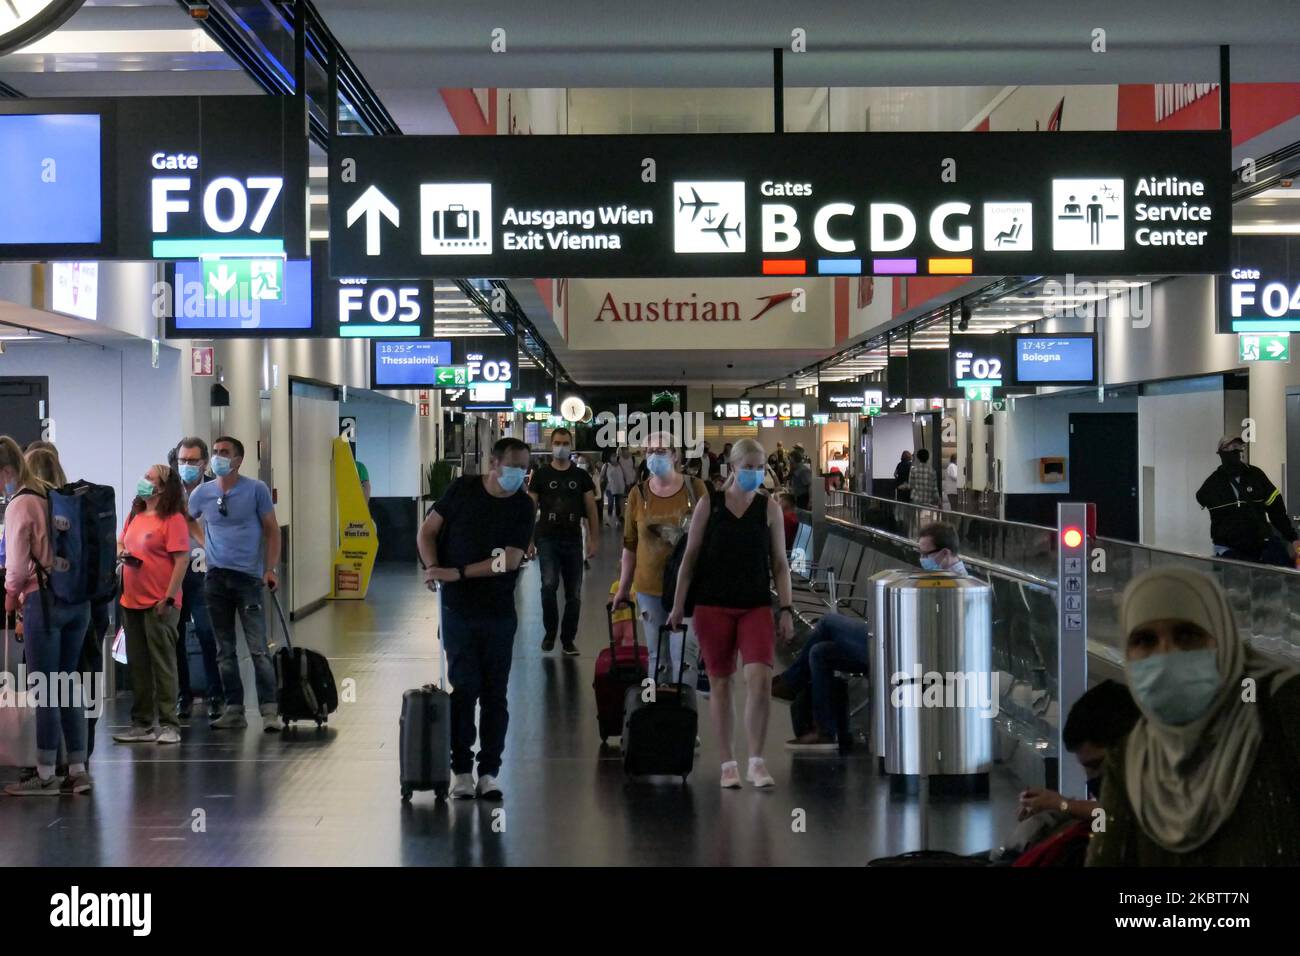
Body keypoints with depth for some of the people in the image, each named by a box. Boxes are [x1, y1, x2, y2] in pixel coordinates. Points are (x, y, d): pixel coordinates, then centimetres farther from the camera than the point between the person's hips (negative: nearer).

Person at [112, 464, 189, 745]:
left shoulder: (173, 519, -11)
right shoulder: (135, 516, 12)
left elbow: (182, 560, -15)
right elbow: (120, 543, 27)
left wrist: (169, 598, -18)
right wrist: (122, 553, 2)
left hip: (160, 604, -8)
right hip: (132, 602, 8)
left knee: (162, 664, -2)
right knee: (137, 664, 12)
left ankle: (169, 725, 3)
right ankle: (143, 724, 20)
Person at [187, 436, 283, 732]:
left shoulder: (256, 490, -2)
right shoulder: (202, 493, 6)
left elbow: (272, 531, 1)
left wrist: (270, 569, -6)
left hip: (248, 577, -4)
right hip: (215, 577, 4)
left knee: (258, 648, -9)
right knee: (225, 651, 8)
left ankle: (270, 711, -9)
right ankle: (233, 710, 15)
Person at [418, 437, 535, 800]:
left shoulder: (523, 507, -3)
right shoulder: (463, 489, -1)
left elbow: (509, 560, -13)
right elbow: (428, 531, 4)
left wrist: (457, 573, -17)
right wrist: (434, 569, -12)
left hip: (499, 613, 1)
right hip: (458, 608, -1)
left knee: (495, 694, 5)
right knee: (464, 689, 0)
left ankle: (489, 773, 12)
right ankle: (461, 771, 8)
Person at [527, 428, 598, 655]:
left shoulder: (581, 476, 8)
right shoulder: (541, 475, 3)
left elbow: (591, 509, 8)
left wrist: (593, 540, 0)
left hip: (573, 540, 2)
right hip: (547, 540, -2)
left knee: (574, 593, 4)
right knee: (549, 585, -18)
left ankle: (568, 639, 16)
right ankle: (549, 632, 3)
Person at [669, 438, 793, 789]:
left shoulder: (770, 509, 4)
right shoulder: (709, 505, 2)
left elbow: (780, 563, 6)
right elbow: (690, 556, 5)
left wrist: (786, 609, -2)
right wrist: (678, 604, 0)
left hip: (756, 606, 0)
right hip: (713, 606, 0)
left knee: (760, 679, -15)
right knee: (720, 683, 5)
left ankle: (756, 762, -5)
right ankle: (728, 764, 16)